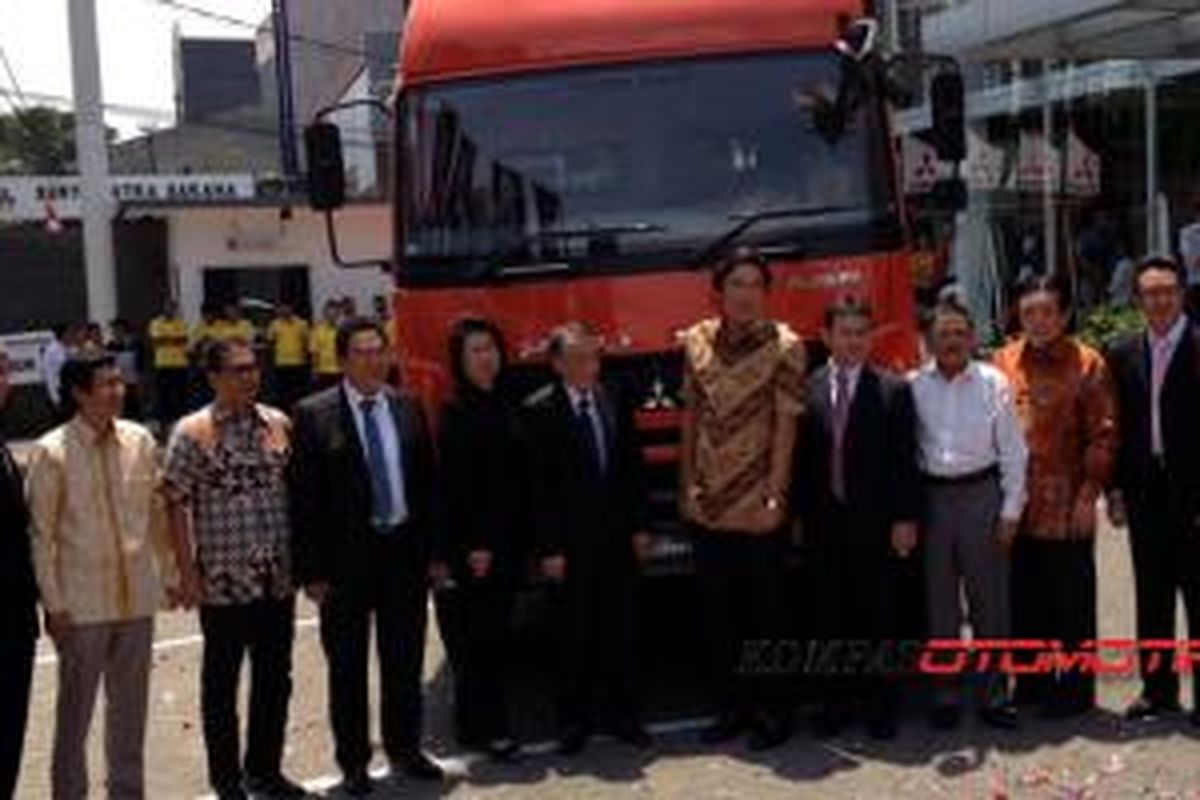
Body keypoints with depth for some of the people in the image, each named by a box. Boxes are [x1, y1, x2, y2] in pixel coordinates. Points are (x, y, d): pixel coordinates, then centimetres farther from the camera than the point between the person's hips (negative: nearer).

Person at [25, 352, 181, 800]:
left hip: (137, 597, 4)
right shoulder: (51, 453, -11)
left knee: (130, 705, 16)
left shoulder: (140, 441, 0)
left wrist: (170, 574, 9)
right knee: (76, 710, 8)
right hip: (82, 605, -4)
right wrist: (53, 604, -10)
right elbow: (41, 535, -9)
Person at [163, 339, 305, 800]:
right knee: (221, 682, 9)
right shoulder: (192, 432, -7)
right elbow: (176, 503, -6)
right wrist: (188, 571, -10)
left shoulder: (278, 424, 5)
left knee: (275, 679, 13)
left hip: (278, 577, 4)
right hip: (222, 581, -4)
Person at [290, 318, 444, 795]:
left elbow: (427, 484, 9)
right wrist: (312, 570, -10)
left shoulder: (408, 409, 5)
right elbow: (303, 498, -8)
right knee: (348, 666, 8)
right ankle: (353, 761, 23)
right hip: (345, 557, -3)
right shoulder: (314, 415, -7)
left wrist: (434, 551, 5)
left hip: (404, 550, 4)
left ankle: (404, 749, 31)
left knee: (405, 659, 14)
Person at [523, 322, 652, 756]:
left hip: (618, 540, 4)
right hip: (570, 545, -4)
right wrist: (549, 549, -11)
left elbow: (632, 467, 11)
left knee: (622, 632, 10)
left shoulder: (613, 401, 6)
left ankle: (622, 714, 23)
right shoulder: (538, 411, -7)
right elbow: (538, 486, -9)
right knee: (574, 637, 5)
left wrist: (639, 527, 7)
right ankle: (574, 721, 17)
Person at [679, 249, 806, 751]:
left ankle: (771, 710, 16)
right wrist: (687, 483, 4)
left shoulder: (783, 346, -6)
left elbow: (786, 424, -9)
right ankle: (731, 706, 23)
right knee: (717, 612, 12)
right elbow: (690, 416, 9)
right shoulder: (697, 342, 6)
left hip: (757, 506, -4)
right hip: (706, 504, 4)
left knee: (767, 613, 5)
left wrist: (776, 494, -14)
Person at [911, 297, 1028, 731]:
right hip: (931, 497, 1)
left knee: (990, 601, 5)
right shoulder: (914, 386, 1)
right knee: (938, 603, 9)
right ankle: (944, 695, 20)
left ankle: (995, 694, 16)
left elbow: (1012, 449, 2)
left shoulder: (993, 383, -1)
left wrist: (1011, 509, -1)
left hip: (981, 493, -1)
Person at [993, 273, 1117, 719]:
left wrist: (1090, 492, -11)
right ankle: (1032, 682, 26)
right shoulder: (1004, 361, 8)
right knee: (1025, 599, 13)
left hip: (1066, 507, -4)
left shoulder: (1087, 364, -3)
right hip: (1017, 506, 4)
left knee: (1071, 603, 4)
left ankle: (1076, 688, 15)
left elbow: (1103, 434, -5)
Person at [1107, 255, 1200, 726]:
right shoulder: (1123, 355, 8)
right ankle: (1158, 690, 22)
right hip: (1144, 490, 5)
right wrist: (1116, 488, 4)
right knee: (1151, 597, 12)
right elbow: (1117, 427, 10)